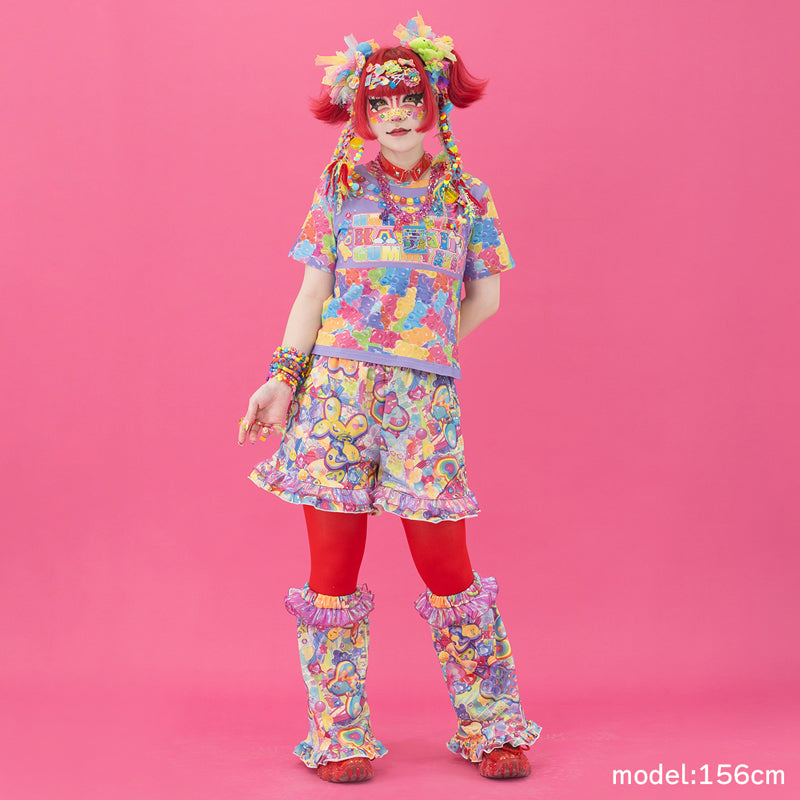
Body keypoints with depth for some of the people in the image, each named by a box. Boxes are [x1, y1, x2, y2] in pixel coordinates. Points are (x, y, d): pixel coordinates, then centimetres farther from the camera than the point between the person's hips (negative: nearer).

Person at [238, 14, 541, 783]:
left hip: (425, 399, 0)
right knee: (333, 572, 3)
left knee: (446, 569, 1)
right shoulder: (342, 189, 8)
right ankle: (338, 735, 17)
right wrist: (282, 378, 0)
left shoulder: (468, 196, 9)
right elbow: (313, 293, 7)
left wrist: (420, 350, 7)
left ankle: (491, 727, 19)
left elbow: (484, 296, 12)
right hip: (335, 392, 1)